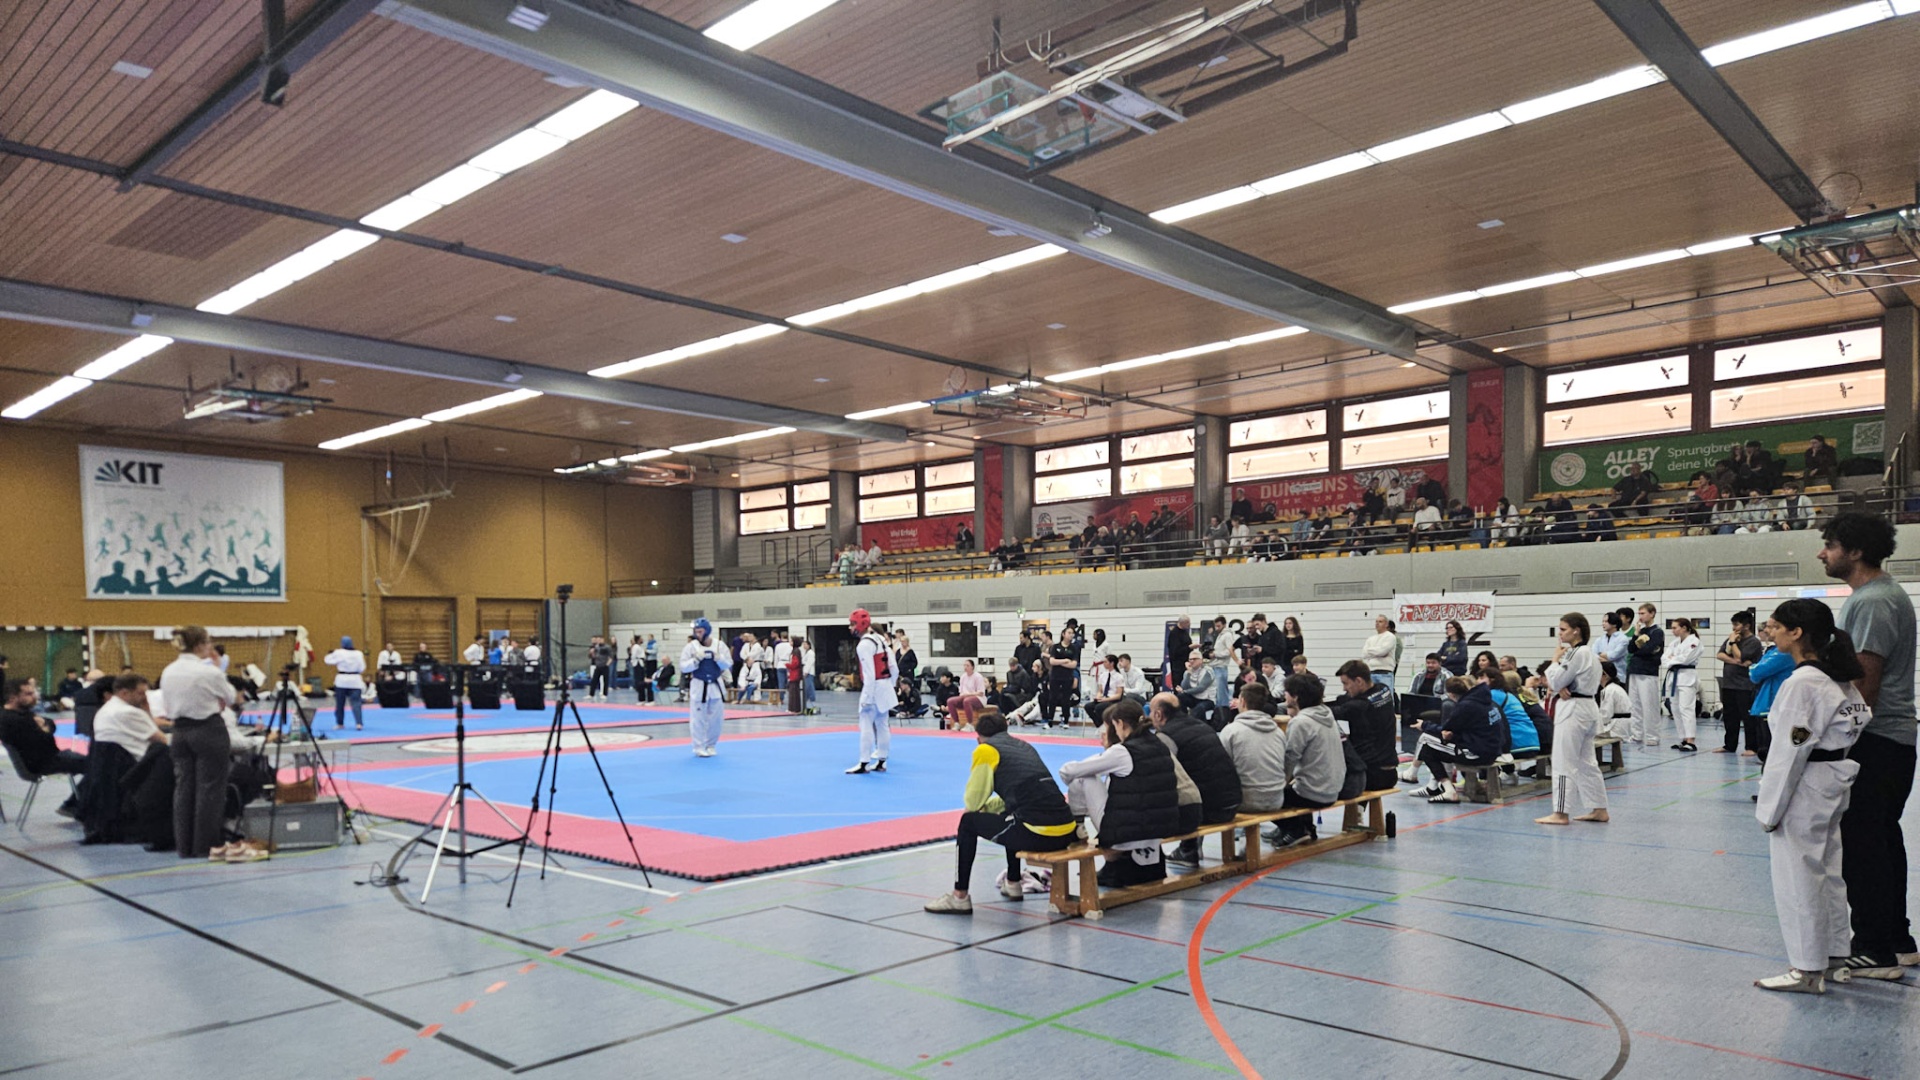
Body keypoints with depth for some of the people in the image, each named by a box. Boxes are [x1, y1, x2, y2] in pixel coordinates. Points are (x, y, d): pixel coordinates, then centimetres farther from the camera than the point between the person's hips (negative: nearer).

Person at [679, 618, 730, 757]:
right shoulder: (691, 646, -8)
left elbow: (729, 664, 0)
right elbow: (684, 667, -9)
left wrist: (718, 658, -18)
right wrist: (696, 659, -22)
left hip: (716, 686, 2)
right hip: (699, 686, -2)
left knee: (715, 718, 9)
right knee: (698, 719, -2)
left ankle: (710, 745, 24)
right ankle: (699, 747, 7)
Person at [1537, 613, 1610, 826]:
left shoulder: (1577, 654, -18)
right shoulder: (1588, 653, 15)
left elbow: (1555, 681, -16)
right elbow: (1557, 682, 14)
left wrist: (1555, 659, -3)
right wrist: (1559, 687, -8)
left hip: (1573, 710, -10)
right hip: (1587, 708, 10)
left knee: (1564, 762, -6)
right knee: (1586, 762, 16)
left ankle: (1560, 813, -4)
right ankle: (1599, 810, 21)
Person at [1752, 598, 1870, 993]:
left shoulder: (1801, 683, -21)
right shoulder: (1842, 679, 8)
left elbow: (1790, 751, -21)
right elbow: (1857, 726, 13)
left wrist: (1771, 808, -15)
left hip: (1803, 790, -9)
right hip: (1834, 786, 9)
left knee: (1798, 877, 0)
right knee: (1828, 872, 18)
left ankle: (1807, 969, 9)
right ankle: (1835, 955, 29)